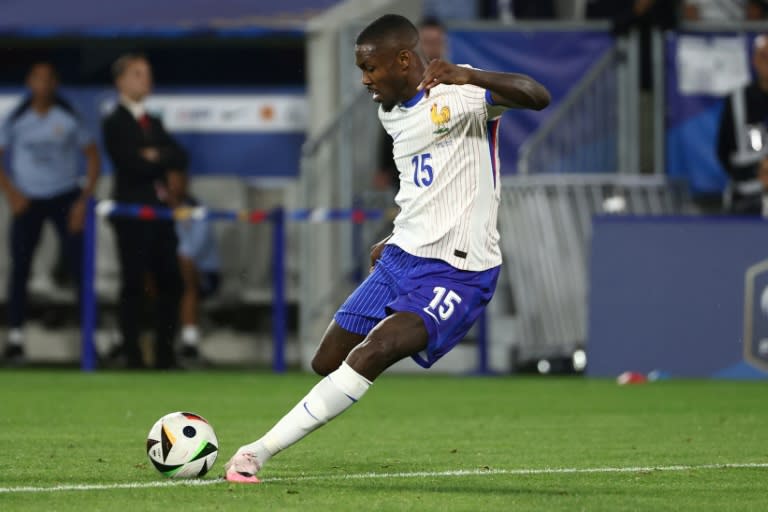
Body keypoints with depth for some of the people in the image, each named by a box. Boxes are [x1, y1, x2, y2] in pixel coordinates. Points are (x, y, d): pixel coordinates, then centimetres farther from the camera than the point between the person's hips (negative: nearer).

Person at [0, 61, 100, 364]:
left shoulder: (69, 118, -1)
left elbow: (92, 158, 4)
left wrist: (83, 200, -4)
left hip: (64, 199, -1)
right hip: (28, 200, 1)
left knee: (80, 267, -7)